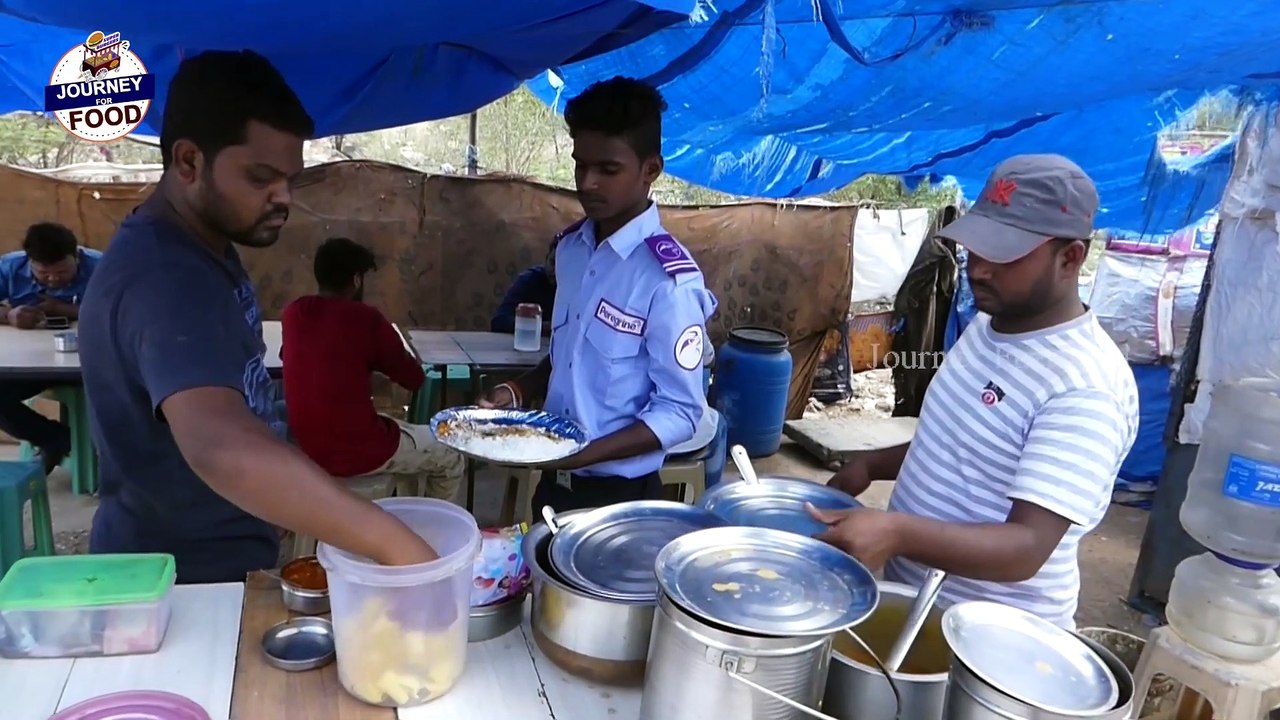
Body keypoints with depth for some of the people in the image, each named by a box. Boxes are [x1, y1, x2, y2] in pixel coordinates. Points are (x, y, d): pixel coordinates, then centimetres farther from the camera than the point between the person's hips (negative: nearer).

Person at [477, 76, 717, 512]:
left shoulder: (670, 280, -21)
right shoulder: (571, 247, 0)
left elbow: (680, 412, -17)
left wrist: (584, 454, -25)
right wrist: (517, 392, -4)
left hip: (620, 493, -6)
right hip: (554, 481, 6)